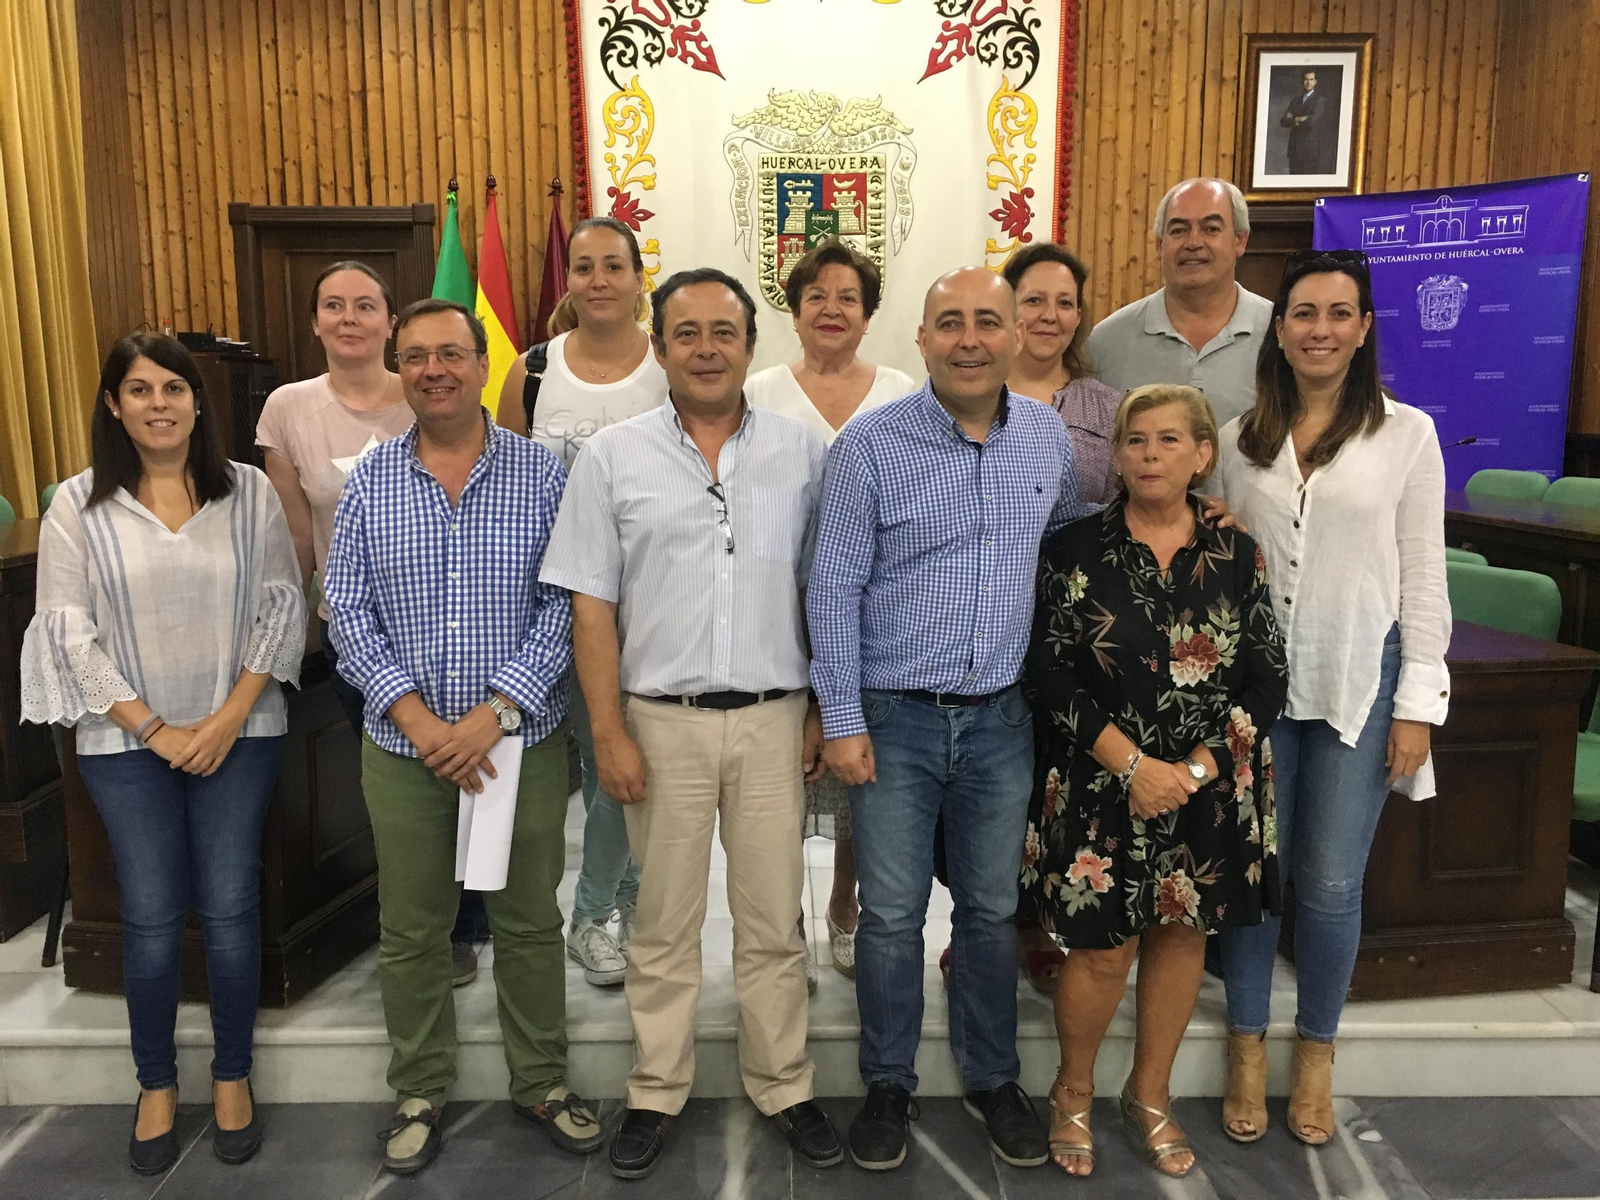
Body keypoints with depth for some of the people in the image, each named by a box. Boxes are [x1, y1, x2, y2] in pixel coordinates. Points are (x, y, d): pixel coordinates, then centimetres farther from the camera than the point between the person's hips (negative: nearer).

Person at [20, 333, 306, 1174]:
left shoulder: (249, 492, 0)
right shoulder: (79, 504, -1)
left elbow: (281, 607, -1)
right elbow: (67, 630, -4)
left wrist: (232, 714, -10)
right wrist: (151, 728, -10)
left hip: (239, 734, 0)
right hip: (126, 742, 0)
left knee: (230, 908, 5)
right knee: (150, 916, 6)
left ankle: (231, 1074, 25)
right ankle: (157, 1083, 27)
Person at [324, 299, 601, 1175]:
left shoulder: (540, 474, -3)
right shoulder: (368, 481, 2)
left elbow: (564, 608, -8)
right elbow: (348, 612, -1)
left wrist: (495, 713, -16)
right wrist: (414, 715, -13)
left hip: (522, 741, -1)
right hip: (402, 747, 2)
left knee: (529, 922, 12)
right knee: (410, 931, 14)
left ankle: (541, 1083, 32)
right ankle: (419, 1094, 34)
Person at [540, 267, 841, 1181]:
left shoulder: (804, 452, 3)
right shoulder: (612, 457, 1)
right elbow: (592, 605, 0)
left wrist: (825, 711, 4)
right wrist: (610, 732, -5)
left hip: (773, 719, 1)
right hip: (661, 721, 0)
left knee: (774, 921, 11)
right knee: (666, 923, 12)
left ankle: (785, 1087, 30)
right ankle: (658, 1093, 30)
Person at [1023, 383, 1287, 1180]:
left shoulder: (1237, 556, 2)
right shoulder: (1074, 551, -5)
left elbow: (1265, 680, 0)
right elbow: (1049, 675, -9)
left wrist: (1192, 769, -11)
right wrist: (1134, 765, -15)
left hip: (1211, 792, 3)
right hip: (1102, 789, -2)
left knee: (1182, 934, 13)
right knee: (1104, 950, 3)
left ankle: (1150, 1093, 36)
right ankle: (1072, 1092, 30)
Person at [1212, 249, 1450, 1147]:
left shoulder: (1407, 432, 0)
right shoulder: (1241, 436, 5)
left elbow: (1422, 577, -1)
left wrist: (1418, 704, -5)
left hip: (1360, 681, -1)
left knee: (1330, 882, 5)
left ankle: (1317, 1051, 28)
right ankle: (1248, 1044, 28)